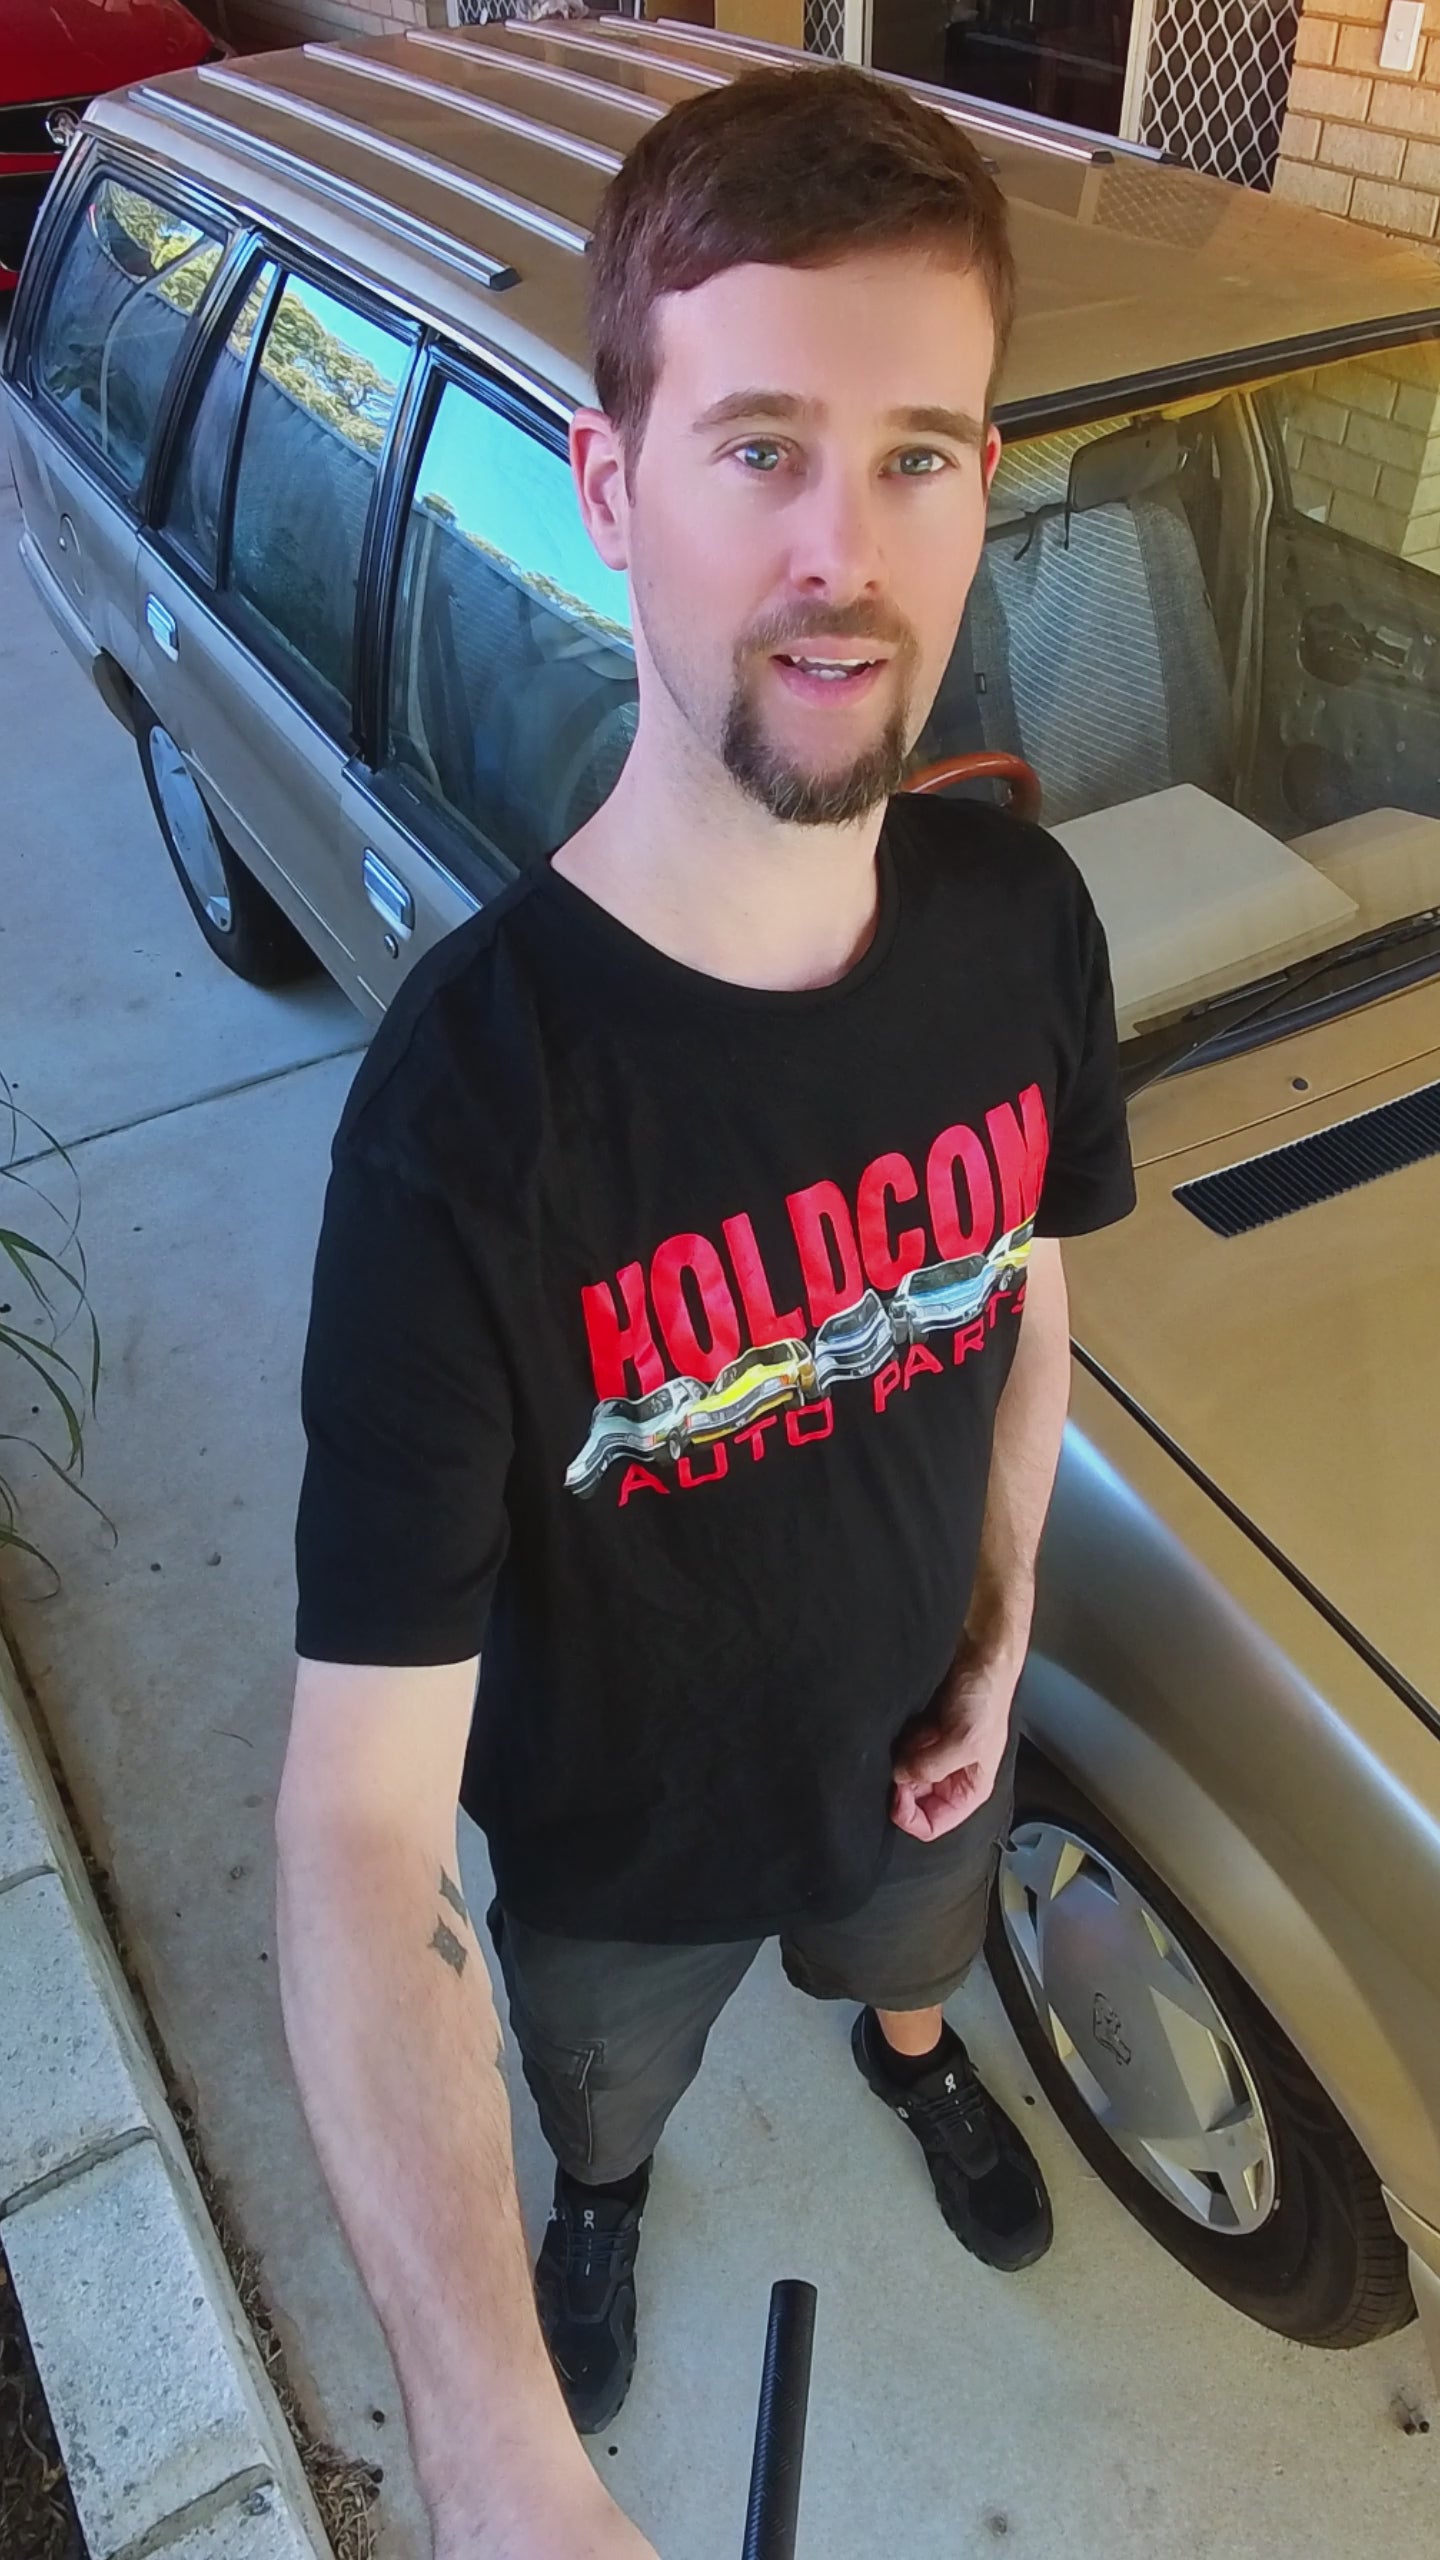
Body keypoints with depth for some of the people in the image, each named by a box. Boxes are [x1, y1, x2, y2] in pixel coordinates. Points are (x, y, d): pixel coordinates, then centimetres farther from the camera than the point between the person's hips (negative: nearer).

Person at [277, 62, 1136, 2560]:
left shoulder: (1023, 916, -21)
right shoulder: (467, 1108, -38)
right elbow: (359, 1827, -37)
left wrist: (1002, 1632, -4)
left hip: (915, 1744, 4)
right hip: (615, 1849, -3)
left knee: (910, 1956, 38)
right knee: (595, 2111, 32)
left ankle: (910, 2055, 75)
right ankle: (609, 2206, 70)